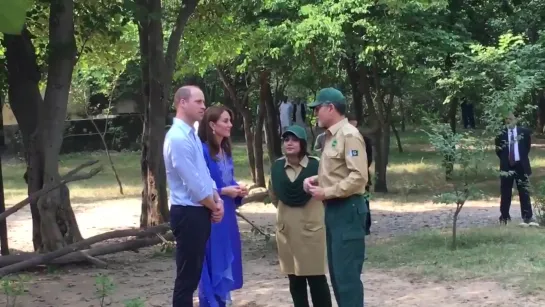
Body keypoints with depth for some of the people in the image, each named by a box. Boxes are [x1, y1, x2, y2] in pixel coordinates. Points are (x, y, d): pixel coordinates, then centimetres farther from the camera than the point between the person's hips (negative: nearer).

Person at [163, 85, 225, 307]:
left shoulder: (192, 135, 13)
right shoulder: (178, 138, -18)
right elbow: (193, 183, -19)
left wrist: (217, 201, 2)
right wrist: (213, 206, -7)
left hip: (200, 212, 10)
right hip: (188, 213, -10)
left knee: (194, 273, 14)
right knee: (186, 275, -4)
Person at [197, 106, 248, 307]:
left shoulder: (225, 151, 11)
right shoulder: (203, 151, -16)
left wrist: (237, 190, 1)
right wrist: (224, 191, -18)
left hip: (227, 215, 9)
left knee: (226, 263, 14)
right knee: (213, 266, -3)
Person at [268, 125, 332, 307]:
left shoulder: (315, 165, -11)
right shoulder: (277, 167, 2)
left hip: (312, 227, -4)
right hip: (287, 229, 4)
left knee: (316, 278, -3)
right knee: (295, 280, 9)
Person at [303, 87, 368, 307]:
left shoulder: (349, 135, -14)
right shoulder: (331, 136, 15)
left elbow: (358, 177, -22)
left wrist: (326, 192, -19)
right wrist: (316, 179, 7)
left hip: (348, 209, -10)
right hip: (334, 209, 10)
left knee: (347, 273, -9)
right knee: (337, 271, 13)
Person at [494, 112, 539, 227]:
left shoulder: (524, 132, 2)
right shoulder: (501, 134, 0)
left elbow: (527, 146, 11)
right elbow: (498, 150, 9)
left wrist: (522, 158, 6)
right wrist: (505, 158, 2)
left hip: (521, 165, 0)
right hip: (507, 166, 0)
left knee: (525, 192, -2)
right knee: (506, 193, 4)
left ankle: (528, 218, -3)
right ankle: (504, 217, 15)